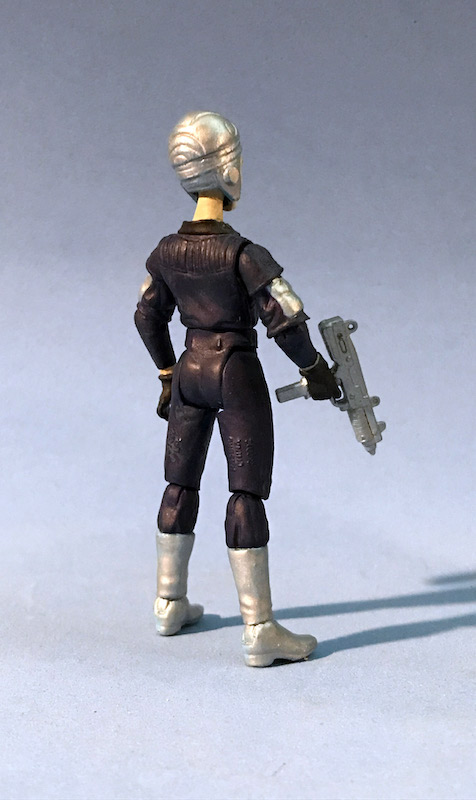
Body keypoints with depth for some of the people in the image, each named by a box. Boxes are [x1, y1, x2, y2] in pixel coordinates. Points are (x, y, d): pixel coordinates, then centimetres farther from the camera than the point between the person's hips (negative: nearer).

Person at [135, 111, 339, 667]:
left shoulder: (167, 252, 0)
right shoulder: (243, 254, -19)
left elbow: (149, 318, 12)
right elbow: (286, 323, -20)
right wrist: (316, 372, -4)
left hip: (188, 371, 6)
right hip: (238, 377, -6)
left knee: (181, 484, 18)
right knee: (247, 494, -4)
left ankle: (170, 605, 29)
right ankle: (260, 632, -2)